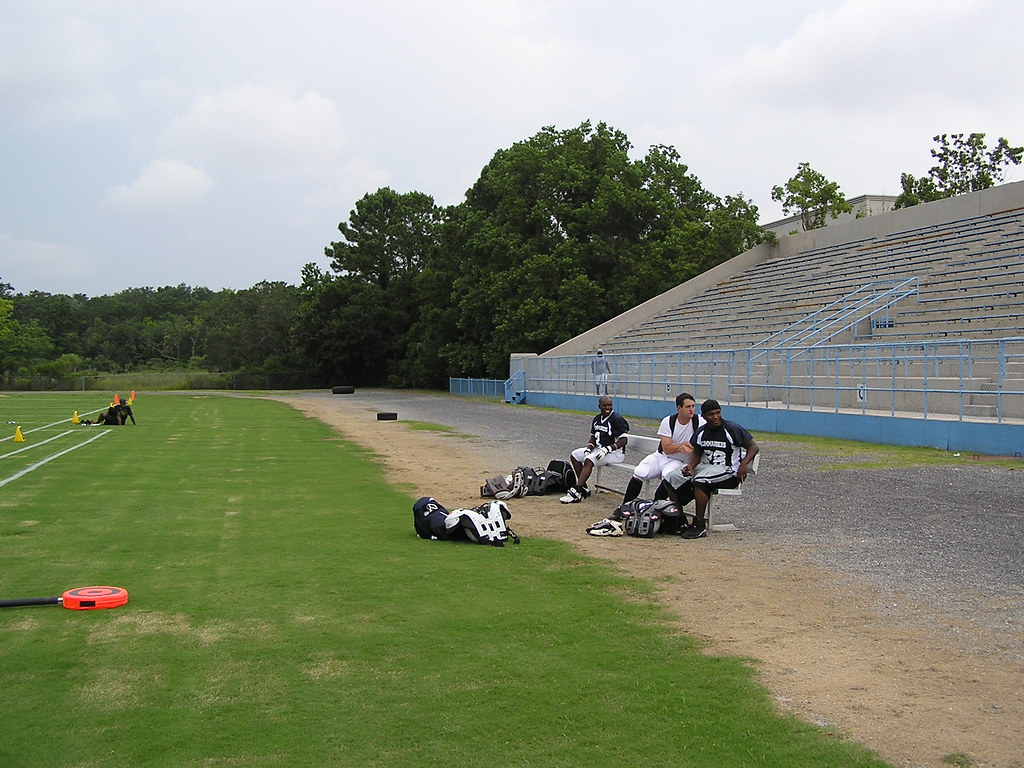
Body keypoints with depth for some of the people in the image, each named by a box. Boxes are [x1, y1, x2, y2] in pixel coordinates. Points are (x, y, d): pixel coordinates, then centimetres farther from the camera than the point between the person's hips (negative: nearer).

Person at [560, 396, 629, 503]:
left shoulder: (616, 419, -15)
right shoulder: (597, 419, 9)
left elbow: (623, 440, -18)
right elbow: (593, 437, 16)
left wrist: (607, 449, -25)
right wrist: (588, 449, -3)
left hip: (615, 452, -9)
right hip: (599, 448, 9)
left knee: (589, 460, -30)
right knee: (574, 455, 4)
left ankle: (576, 492, -32)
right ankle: (583, 488, 4)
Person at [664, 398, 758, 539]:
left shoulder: (733, 429, -8)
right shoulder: (701, 432, 7)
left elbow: (753, 447, -6)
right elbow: (697, 454, 12)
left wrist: (744, 464, -23)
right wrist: (690, 466, -11)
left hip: (728, 472, -6)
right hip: (704, 467, 6)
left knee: (700, 480, -35)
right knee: (673, 479, -11)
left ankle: (700, 526, -27)